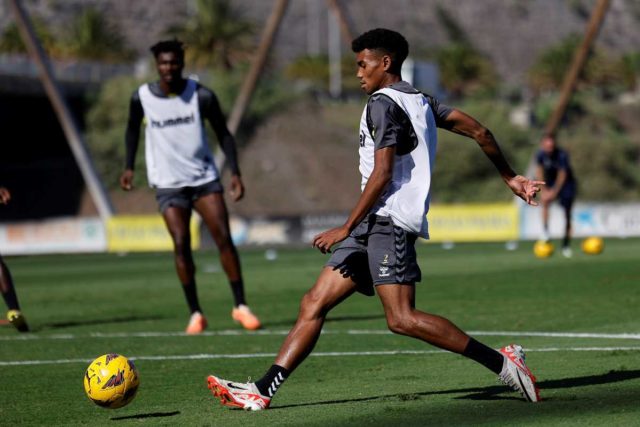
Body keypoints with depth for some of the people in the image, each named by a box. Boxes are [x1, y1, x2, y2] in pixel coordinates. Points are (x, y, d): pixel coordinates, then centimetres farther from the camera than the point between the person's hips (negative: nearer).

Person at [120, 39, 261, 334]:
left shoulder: (201, 95, -6)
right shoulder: (142, 98, -4)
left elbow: (222, 133, 4)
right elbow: (133, 129, 16)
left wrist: (235, 172, -4)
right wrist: (129, 166, 10)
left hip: (204, 178, 1)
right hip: (168, 184, 0)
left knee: (224, 238, -8)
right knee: (181, 244, -12)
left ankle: (240, 306, 2)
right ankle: (195, 314, -2)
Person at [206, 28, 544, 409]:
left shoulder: (384, 103, -8)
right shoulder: (421, 102, 20)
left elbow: (382, 175, -16)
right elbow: (478, 131, 21)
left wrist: (347, 228, -14)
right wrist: (510, 177, 31)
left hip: (389, 221, -10)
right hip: (377, 225, 10)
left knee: (402, 318, -19)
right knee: (314, 304, 5)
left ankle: (502, 362, -16)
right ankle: (262, 391, 2)